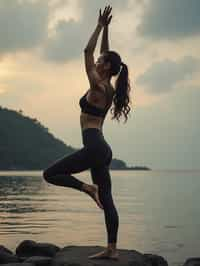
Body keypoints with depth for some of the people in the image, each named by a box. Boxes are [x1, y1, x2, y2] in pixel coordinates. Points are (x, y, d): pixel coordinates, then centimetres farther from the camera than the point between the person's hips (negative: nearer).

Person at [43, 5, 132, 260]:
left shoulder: (98, 87, -10)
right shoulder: (110, 89, 13)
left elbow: (88, 52, -8)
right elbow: (105, 54, 22)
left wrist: (100, 26, -3)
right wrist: (105, 28, 21)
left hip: (93, 148, -9)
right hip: (102, 150, 9)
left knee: (50, 174, -3)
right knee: (107, 201, 7)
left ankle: (88, 188, -10)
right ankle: (112, 249, 7)